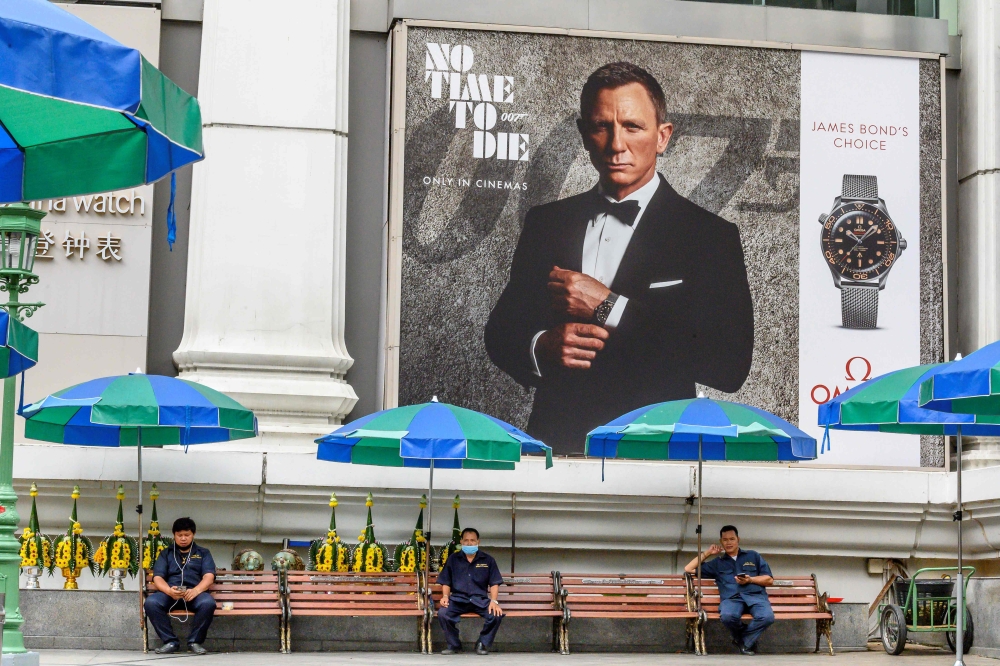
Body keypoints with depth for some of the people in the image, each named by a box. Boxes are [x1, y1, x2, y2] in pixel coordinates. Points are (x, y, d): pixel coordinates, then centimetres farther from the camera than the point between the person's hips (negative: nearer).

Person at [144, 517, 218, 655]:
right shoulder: (166, 554, 21)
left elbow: (209, 576, 3)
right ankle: (170, 641, -19)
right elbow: (158, 578, 6)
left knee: (208, 603, -36)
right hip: (169, 593, 1)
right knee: (150, 602, -32)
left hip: (194, 593, -1)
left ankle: (195, 641, -16)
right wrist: (169, 590, -19)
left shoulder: (203, 553, 20)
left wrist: (196, 590, -20)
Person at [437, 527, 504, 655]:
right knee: (442, 613, -31)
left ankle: (483, 644, -3)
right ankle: (454, 645, -6)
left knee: (496, 615, -30)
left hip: (480, 600, 0)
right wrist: (445, 596, -6)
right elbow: (446, 582, 14)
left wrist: (493, 601, -10)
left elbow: (494, 583, 6)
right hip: (458, 599, 0)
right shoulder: (453, 560, 13)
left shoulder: (488, 560, 10)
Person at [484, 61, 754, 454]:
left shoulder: (710, 236, 2)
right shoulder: (545, 222, 15)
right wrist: (541, 347, -6)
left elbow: (731, 366, -8)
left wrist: (609, 308, -10)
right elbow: (499, 333, 18)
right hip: (554, 442, 2)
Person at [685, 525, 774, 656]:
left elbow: (769, 580, 18)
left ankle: (744, 640, -9)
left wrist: (750, 580, 1)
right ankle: (749, 640, -7)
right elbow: (689, 569, 27)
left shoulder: (753, 556, 26)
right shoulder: (717, 563, 29)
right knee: (728, 616, -39)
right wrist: (707, 553, 26)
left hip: (755, 596, 0)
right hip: (732, 598, 0)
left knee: (767, 617, -36)